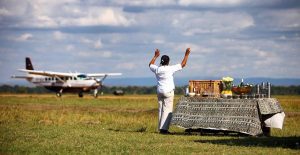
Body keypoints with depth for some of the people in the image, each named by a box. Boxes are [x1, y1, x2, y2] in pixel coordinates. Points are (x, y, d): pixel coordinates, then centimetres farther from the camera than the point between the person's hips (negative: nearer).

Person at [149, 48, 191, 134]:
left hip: (159, 91, 5)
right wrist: (187, 54, 4)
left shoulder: (157, 69, 0)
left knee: (161, 110, 11)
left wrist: (155, 56, 34)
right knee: (167, 110, -6)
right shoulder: (170, 69, -12)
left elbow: (150, 65, 24)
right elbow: (183, 64, -5)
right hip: (168, 91, -5)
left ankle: (161, 128, 11)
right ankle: (164, 128, -16)